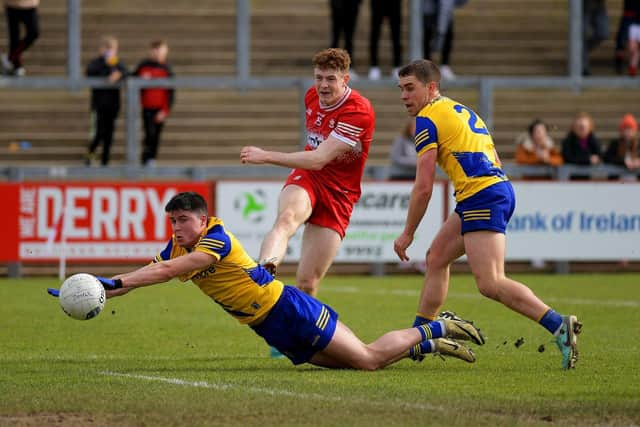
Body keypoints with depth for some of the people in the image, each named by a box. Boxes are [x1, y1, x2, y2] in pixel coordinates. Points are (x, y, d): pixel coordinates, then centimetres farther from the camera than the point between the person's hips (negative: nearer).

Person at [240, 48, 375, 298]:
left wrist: (266, 156, -29)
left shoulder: (359, 112, -18)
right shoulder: (312, 96, 3)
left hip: (338, 195, -3)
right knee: (286, 219, -36)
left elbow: (319, 159, -26)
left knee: (307, 283, -8)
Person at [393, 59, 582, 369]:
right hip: (499, 189, 10)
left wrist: (407, 233, 1)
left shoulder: (427, 119, -4)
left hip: (481, 195, -10)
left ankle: (559, 326, -26)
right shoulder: (461, 110, 23)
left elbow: (423, 187, -8)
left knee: (490, 283, -16)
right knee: (436, 257, 19)